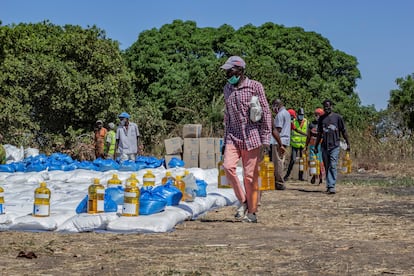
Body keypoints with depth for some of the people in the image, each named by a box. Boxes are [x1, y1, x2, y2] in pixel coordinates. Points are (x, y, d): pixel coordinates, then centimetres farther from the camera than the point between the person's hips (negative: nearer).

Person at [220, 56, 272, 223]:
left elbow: (266, 113, -3)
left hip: (251, 136, -4)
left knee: (250, 175, -3)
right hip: (233, 136, 4)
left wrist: (266, 139, -9)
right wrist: (225, 139, 19)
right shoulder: (227, 88, 13)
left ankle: (252, 212, 9)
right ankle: (243, 201, -2)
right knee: (228, 166, -18)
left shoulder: (255, 86, -3)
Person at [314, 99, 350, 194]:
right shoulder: (321, 118, 12)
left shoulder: (337, 117, 2)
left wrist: (347, 144, 4)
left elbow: (344, 131, 6)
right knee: (327, 167, 6)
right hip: (324, 146, 4)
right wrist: (316, 146, 18)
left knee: (333, 166, -13)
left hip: (335, 146, -4)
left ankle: (332, 186, -16)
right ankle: (329, 185, 11)